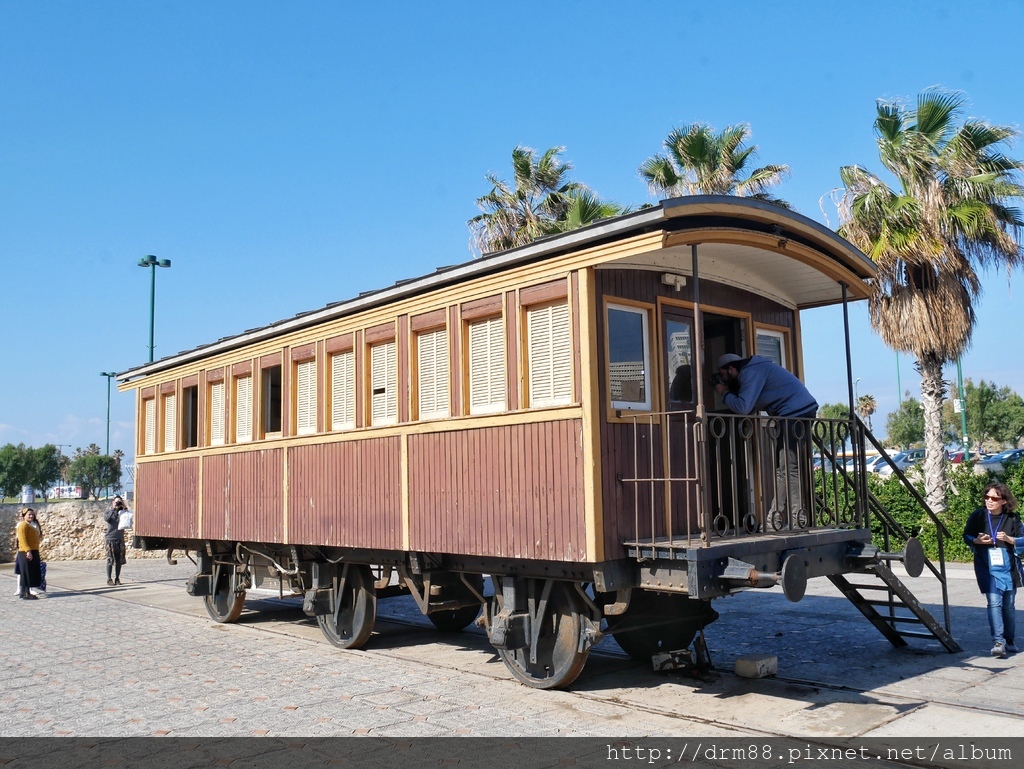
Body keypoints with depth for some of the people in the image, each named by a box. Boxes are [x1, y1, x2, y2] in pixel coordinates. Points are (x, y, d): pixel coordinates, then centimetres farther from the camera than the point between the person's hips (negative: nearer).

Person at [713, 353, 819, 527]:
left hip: (796, 413, -10)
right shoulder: (753, 369, 21)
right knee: (782, 468, 9)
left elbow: (743, 407, -19)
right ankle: (777, 518, 9)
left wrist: (724, 394, -4)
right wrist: (729, 393, 8)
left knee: (788, 468, -11)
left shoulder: (751, 373, -10)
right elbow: (750, 407, 18)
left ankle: (799, 518, -11)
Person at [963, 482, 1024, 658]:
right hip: (987, 567, -2)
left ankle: (1010, 641, 27)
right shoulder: (978, 516, -1)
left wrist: (1009, 539, -14)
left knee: (1009, 605, 10)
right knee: (994, 602, -14)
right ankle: (998, 642, -17)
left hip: (1008, 567, 2)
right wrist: (978, 540, -13)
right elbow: (966, 536, 8)